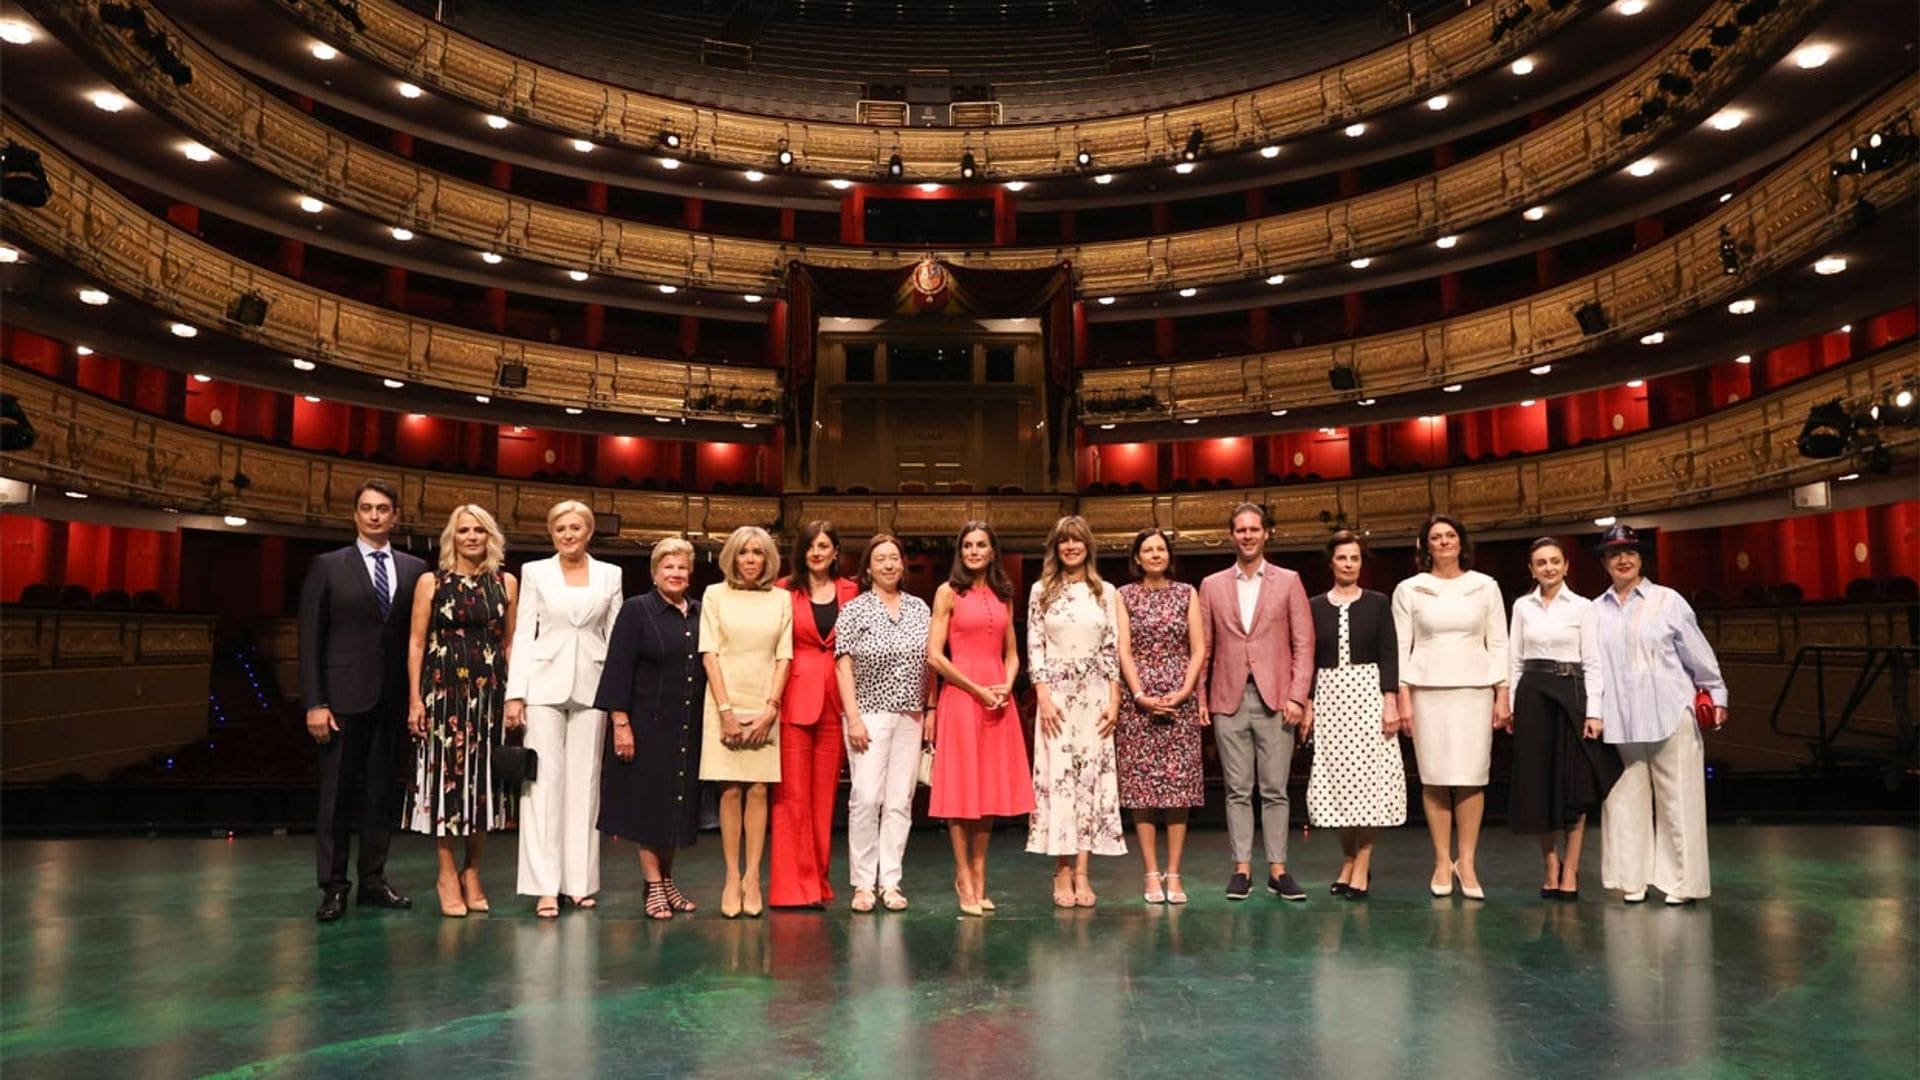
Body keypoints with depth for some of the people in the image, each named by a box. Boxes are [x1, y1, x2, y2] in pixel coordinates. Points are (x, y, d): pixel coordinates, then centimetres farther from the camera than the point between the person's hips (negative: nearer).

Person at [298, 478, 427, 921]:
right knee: (336, 794, 2)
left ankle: (373, 881, 18)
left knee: (381, 793, 8)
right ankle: (333, 887, 10)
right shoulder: (328, 567, 3)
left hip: (393, 699, 2)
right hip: (344, 697, -2)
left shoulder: (415, 570, 8)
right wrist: (314, 703, -8)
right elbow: (310, 639, -1)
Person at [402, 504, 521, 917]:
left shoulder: (506, 583, 8)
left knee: (483, 779, 5)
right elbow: (416, 643, 1)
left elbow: (510, 643, 9)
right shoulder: (431, 582, 3)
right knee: (446, 775, 1)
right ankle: (447, 874, 11)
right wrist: (415, 698, -6)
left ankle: (471, 871, 18)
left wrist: (514, 695, 3)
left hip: (490, 693, 2)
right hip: (444, 690, -2)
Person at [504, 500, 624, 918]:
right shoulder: (535, 572, 6)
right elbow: (523, 634, 2)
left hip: (591, 686, 1)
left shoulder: (610, 575, 9)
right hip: (545, 683, -1)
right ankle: (545, 885, -2)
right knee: (545, 779, -3)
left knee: (584, 781, 5)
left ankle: (581, 880, 12)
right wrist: (515, 693, -5)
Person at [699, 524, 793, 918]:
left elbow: (784, 656, 5)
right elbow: (709, 653, 0)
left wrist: (771, 707, -6)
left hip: (765, 706, 1)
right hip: (726, 703, -1)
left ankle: (752, 878, 2)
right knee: (730, 791, -2)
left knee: (759, 790, -2)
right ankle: (732, 878, 4)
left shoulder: (781, 598, 9)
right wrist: (726, 709, -8)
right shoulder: (715, 595, 6)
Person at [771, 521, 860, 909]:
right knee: (792, 794, -2)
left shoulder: (849, 591, 10)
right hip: (795, 697, -3)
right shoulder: (786, 590, 2)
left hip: (835, 698, 3)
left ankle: (818, 883, 17)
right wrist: (773, 699, -8)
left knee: (824, 793, 8)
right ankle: (792, 886, 5)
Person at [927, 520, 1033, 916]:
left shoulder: (1002, 596, 14)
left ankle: (979, 877, 16)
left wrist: (1007, 685, -3)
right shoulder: (949, 592, 0)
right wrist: (978, 690, -10)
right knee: (961, 787, -1)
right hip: (961, 695, -5)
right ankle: (964, 878, 7)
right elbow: (934, 655, -7)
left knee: (990, 787, 7)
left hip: (998, 700, 5)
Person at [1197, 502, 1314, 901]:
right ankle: (1242, 869, 9)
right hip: (1229, 699, 1)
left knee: (1275, 790, 2)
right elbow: (1203, 647, 10)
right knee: (1237, 790, 4)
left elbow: (1303, 644, 3)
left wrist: (1297, 697, -6)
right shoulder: (1212, 585, 10)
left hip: (1275, 699, -1)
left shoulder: (1288, 582, 7)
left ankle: (1277, 870, 8)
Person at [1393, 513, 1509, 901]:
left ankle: (1467, 862, 4)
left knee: (1471, 778, -4)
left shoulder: (1485, 586, 10)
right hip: (1427, 691, 0)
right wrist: (1403, 697, -2)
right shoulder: (1409, 590, 7)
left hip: (1474, 690, 1)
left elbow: (1498, 643, 9)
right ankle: (1442, 862, 7)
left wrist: (1502, 694, 2)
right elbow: (1401, 647, 5)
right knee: (1434, 778, -2)